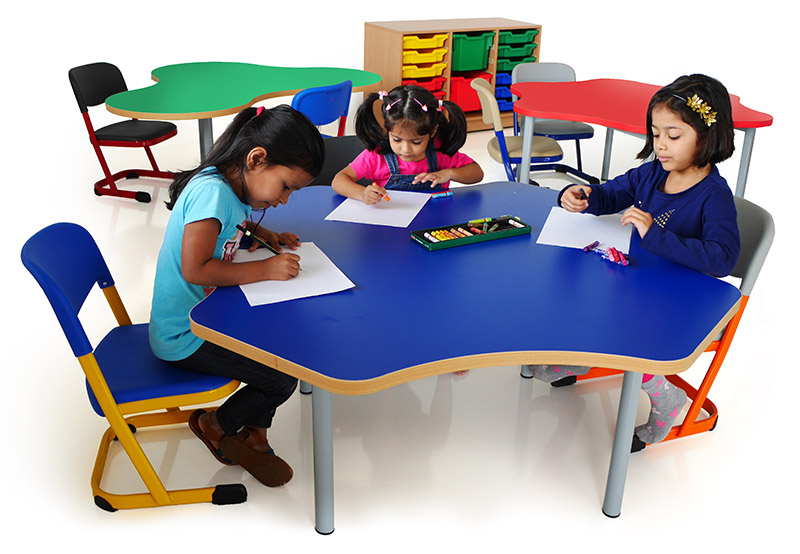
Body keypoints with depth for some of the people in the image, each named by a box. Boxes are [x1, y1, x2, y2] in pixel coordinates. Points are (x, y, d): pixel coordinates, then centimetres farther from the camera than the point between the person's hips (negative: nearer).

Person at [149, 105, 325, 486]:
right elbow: (194, 269, -32)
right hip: (185, 337, -9)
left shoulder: (232, 186, 2)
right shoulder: (212, 191, -27)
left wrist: (265, 234, 8)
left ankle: (254, 438, 20)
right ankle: (216, 427, 17)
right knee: (282, 379, -8)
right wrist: (266, 269, -26)